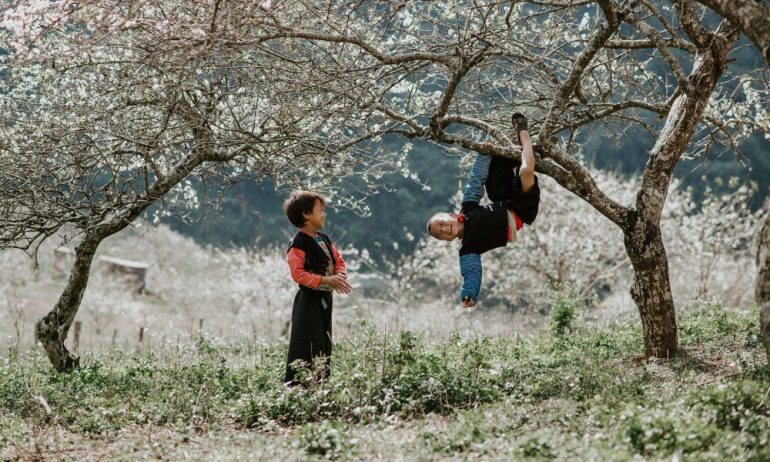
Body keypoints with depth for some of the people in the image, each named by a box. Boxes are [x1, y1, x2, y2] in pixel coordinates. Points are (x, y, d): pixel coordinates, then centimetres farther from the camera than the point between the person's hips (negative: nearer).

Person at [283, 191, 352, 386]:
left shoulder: (324, 239, 13)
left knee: (324, 346, 13)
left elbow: (339, 261, 18)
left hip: (325, 298, 9)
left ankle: (322, 381, 21)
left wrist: (340, 277, -5)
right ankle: (296, 385, -7)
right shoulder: (298, 243, -15)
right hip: (309, 301, -9)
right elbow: (298, 273, -23)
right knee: (307, 347, -10)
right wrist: (327, 280, -26)